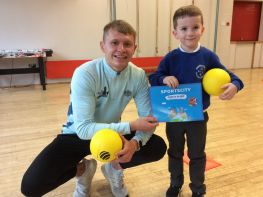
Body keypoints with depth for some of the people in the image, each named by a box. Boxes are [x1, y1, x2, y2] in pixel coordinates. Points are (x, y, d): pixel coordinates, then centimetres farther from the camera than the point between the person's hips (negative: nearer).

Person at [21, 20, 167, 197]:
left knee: (158, 147, -16)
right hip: (77, 135, -3)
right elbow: (83, 128, -31)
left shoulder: (139, 76, -14)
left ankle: (114, 166, 12)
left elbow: (148, 118, -13)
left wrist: (135, 142, -35)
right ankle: (82, 169, 11)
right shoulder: (85, 74, -27)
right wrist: (131, 126, -36)